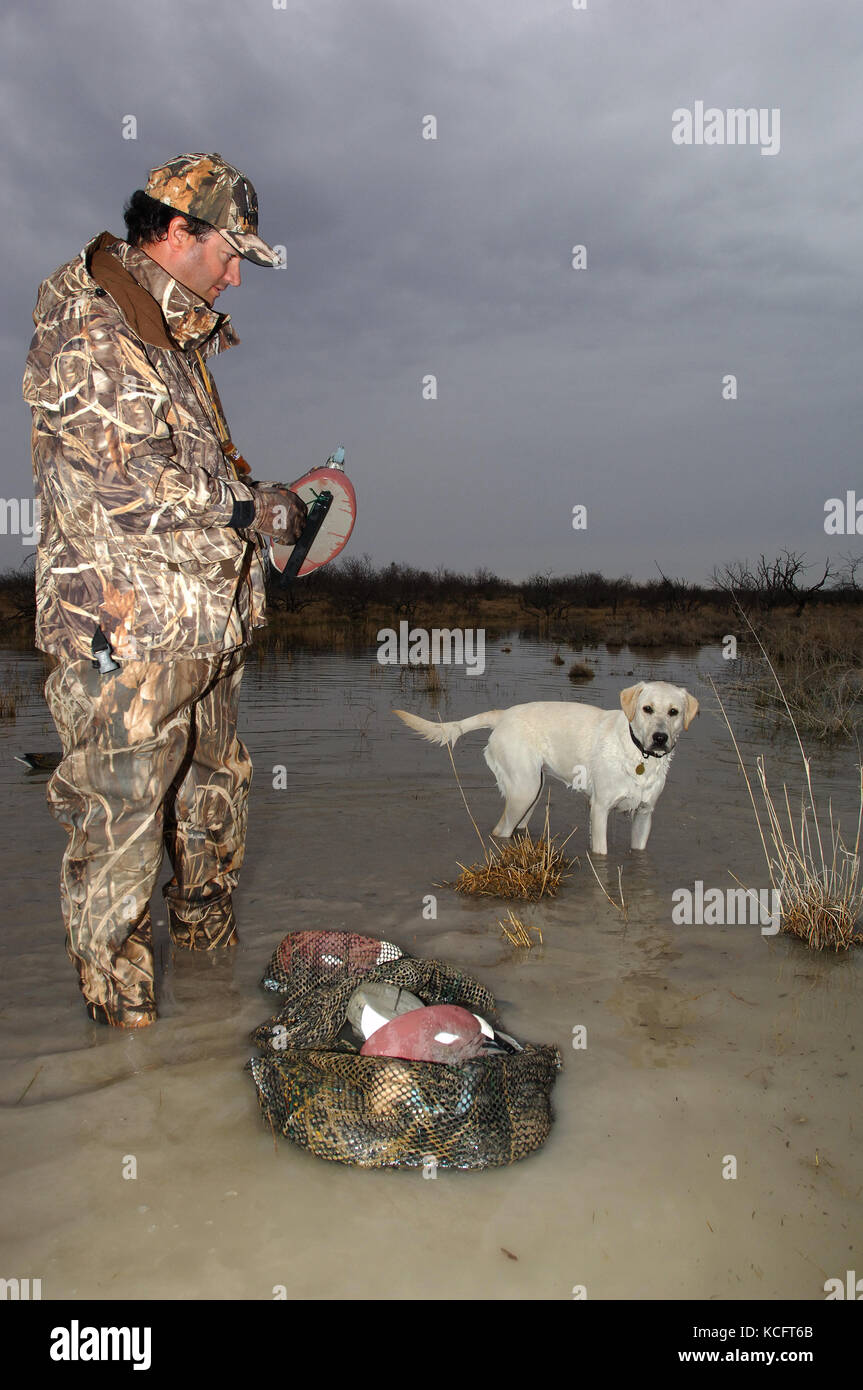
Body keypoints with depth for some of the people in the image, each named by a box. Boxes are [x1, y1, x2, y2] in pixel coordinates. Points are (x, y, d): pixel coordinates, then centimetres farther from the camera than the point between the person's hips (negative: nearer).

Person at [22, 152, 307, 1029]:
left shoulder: (176, 331, 18)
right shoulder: (87, 333, -14)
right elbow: (124, 485, -23)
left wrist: (264, 496, 9)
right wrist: (249, 511, -16)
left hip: (202, 626, 10)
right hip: (126, 636, -10)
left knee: (215, 790, 22)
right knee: (118, 823, 1)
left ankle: (211, 939, 43)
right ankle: (119, 1004, 19)